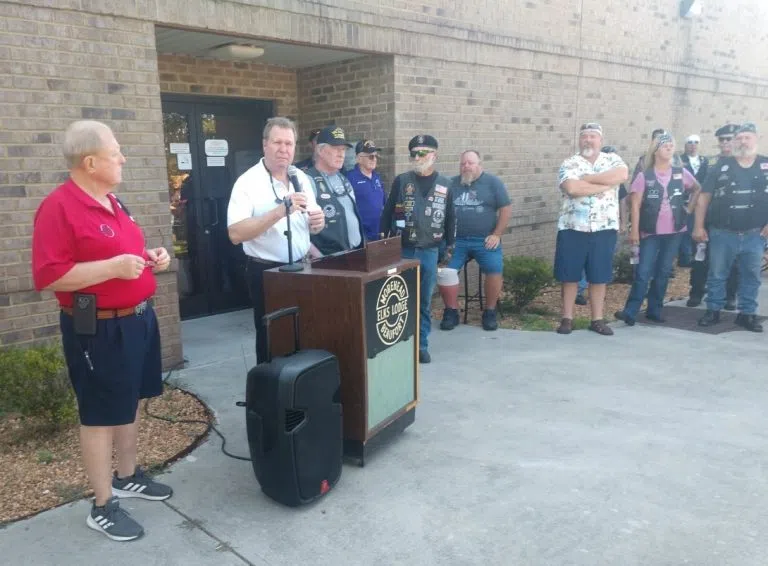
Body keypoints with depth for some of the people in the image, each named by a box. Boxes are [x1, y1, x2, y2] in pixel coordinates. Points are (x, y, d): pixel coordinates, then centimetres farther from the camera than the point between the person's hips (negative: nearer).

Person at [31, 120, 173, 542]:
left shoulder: (111, 201, 11)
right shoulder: (59, 207, -18)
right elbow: (48, 277, -24)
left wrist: (148, 257, 5)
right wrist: (113, 267, -28)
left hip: (137, 318, 9)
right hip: (98, 329, -9)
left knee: (131, 402, 19)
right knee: (101, 415, 3)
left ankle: (128, 477, 38)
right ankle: (103, 507, 18)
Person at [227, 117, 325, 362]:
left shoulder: (301, 178, 6)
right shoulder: (247, 182, -13)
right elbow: (236, 234, -23)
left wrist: (318, 222, -9)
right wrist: (280, 211, -31)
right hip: (266, 273, -5)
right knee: (271, 342, 7)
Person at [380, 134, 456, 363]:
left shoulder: (445, 185, 5)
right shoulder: (401, 181, 1)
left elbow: (450, 219, 12)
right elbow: (387, 213, 3)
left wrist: (450, 247, 10)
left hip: (429, 252, 1)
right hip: (401, 250, -1)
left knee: (425, 301, 7)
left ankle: (421, 345, 17)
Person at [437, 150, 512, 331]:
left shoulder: (492, 182, 2)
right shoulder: (452, 184, 10)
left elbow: (506, 208, -1)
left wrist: (496, 235, -7)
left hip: (485, 240, -2)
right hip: (456, 240, 2)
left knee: (495, 271, -17)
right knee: (445, 272, -12)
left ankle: (490, 312, 2)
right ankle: (451, 312, 4)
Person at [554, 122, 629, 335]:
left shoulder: (612, 159, 7)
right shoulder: (569, 164, -1)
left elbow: (622, 175, -16)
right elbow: (572, 188, -20)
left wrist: (587, 178, -15)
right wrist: (605, 184, -14)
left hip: (604, 229, 1)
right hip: (573, 228, -1)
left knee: (599, 277, 7)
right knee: (569, 276, 5)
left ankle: (597, 319, 18)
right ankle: (567, 318, 15)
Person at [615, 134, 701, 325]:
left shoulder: (681, 173, 4)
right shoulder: (644, 176, -4)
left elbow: (697, 189, 21)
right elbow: (636, 205, -7)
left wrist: (688, 208, 9)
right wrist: (634, 230, -12)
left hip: (674, 231, 3)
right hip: (650, 232, -3)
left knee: (663, 272, 8)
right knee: (643, 272, -8)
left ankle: (654, 310, 17)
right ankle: (630, 312, -6)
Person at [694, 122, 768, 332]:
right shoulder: (721, 166, 2)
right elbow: (704, 196, 2)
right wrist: (699, 226, -3)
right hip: (722, 233, -1)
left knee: (751, 276, 8)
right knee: (717, 275, 6)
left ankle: (747, 313, 19)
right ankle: (713, 311, 18)